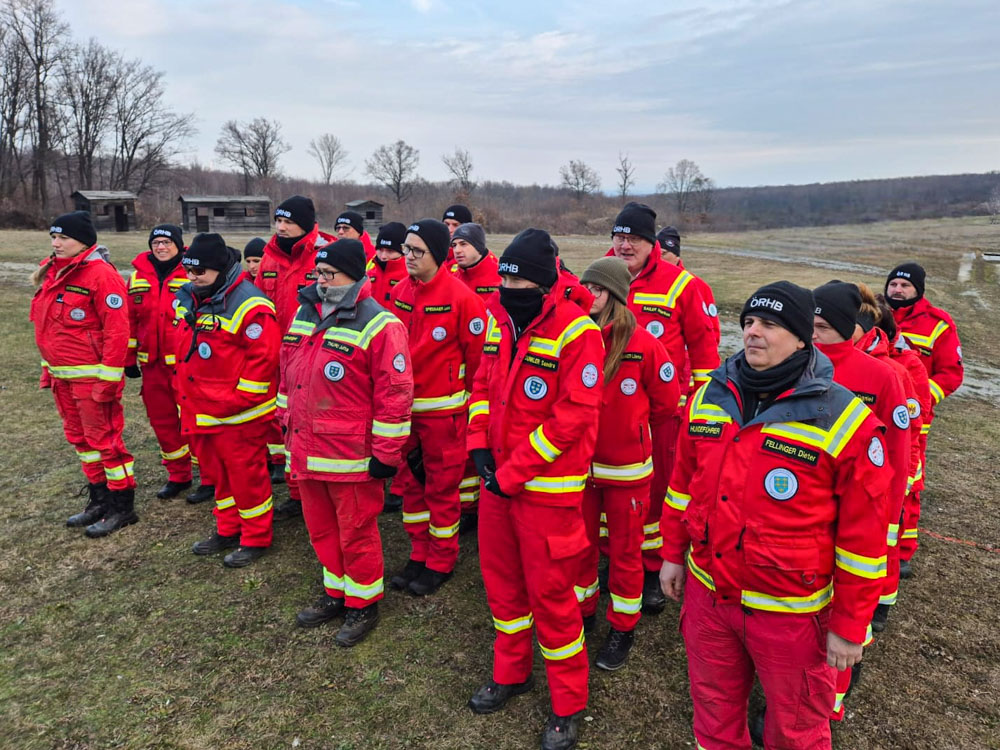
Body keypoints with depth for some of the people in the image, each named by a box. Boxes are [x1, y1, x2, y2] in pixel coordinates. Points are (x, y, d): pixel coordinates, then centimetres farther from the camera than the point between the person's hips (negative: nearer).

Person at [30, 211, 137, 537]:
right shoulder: (52, 270, 11)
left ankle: (122, 507, 11)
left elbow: (117, 329, -20)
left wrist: (109, 378, -20)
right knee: (79, 437, 16)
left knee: (104, 439, -1)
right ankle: (99, 499, 30)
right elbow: (46, 323, 19)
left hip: (92, 375, -9)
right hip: (62, 376, 9)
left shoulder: (101, 274, -16)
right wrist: (49, 367, 17)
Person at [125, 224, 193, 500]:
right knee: (162, 420, 13)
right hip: (152, 364, 6)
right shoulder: (138, 276, 9)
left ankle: (209, 476, 13)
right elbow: (131, 320, 12)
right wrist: (129, 359, 11)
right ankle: (178, 475, 27)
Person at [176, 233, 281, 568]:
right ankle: (228, 530, 36)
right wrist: (186, 395, 17)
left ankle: (256, 538, 20)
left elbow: (264, 356, -22)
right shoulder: (188, 298, 8)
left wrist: (240, 399, -18)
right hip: (200, 410, 9)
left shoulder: (249, 305, -20)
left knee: (246, 475, 4)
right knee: (219, 472, 20)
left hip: (239, 414, -9)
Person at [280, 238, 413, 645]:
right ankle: (336, 593, 40)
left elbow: (395, 393, -17)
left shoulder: (379, 325, -15)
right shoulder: (305, 314, 9)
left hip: (351, 456, -7)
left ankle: (363, 603, 27)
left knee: (356, 532, 7)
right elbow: (288, 375, 19)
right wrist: (288, 425, 20)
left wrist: (386, 453, -15)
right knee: (321, 529, 20)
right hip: (307, 450, 8)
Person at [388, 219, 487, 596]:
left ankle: (440, 562, 23)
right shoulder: (399, 292, 3)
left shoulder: (461, 297, -17)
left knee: (441, 486, 7)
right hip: (404, 403, 6)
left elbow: (477, 352, -11)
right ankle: (420, 554, 32)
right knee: (411, 481, 15)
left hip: (442, 408, -6)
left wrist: (462, 391, -1)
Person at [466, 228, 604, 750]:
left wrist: (513, 473, -18)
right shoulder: (498, 321, 4)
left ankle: (568, 703, 28)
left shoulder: (576, 331, -18)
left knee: (550, 592, 6)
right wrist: (479, 445, -4)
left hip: (548, 487, -6)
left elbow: (573, 414, -22)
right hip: (496, 479, 7)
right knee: (501, 578, 19)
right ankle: (510, 672, 43)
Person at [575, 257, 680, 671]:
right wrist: (602, 427, 5)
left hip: (626, 469, -3)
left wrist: (633, 433, 8)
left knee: (624, 551, 13)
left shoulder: (644, 345, -16)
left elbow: (666, 403, -3)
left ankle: (623, 627, 32)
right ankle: (582, 612, 40)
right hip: (579, 463, 3)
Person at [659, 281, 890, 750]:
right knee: (713, 706, 24)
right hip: (706, 593, 4)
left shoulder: (846, 420, -17)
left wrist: (849, 626, -8)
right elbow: (682, 484, 9)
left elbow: (863, 534, -13)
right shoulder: (708, 398, -2)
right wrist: (673, 553, 12)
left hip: (791, 610, -4)